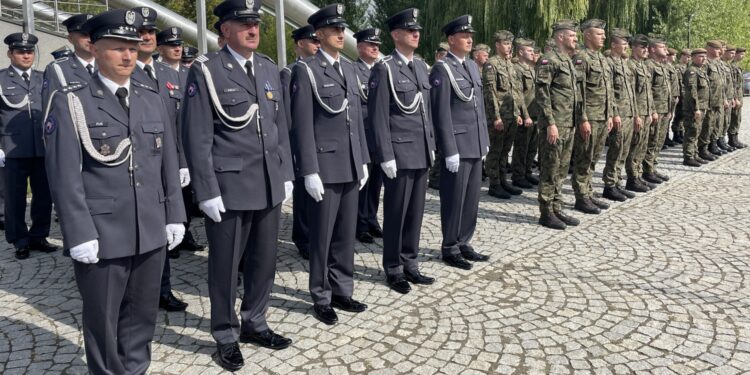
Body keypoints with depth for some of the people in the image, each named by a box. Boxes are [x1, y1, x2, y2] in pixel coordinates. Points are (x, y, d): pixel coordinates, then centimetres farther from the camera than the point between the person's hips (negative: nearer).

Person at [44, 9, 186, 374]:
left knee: (142, 313, 16)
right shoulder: (70, 102, -4)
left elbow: (168, 163, 10)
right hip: (100, 235, -4)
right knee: (102, 319, 12)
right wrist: (80, 234, -13)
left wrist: (174, 216, 7)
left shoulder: (152, 99, 9)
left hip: (151, 232, 4)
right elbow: (64, 175, -9)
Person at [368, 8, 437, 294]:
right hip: (399, 153, -7)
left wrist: (431, 145, 15)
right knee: (396, 213, 3)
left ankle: (410, 264, 25)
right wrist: (386, 155, -16)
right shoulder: (384, 69, -8)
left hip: (421, 152, 7)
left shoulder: (421, 67, 14)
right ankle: (393, 269, 17)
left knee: (416, 211, 12)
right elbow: (378, 116, -12)